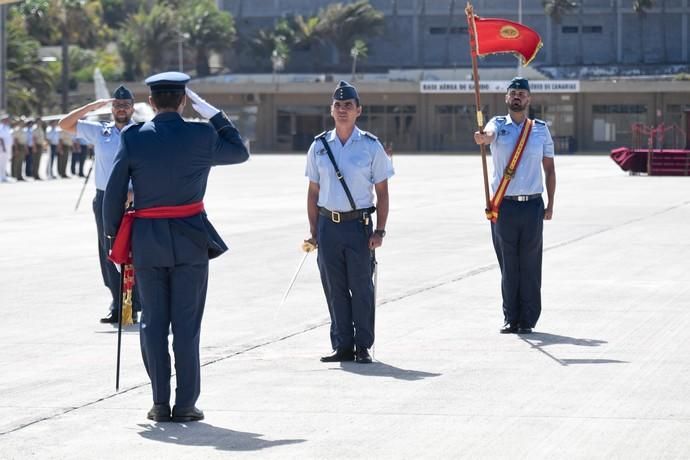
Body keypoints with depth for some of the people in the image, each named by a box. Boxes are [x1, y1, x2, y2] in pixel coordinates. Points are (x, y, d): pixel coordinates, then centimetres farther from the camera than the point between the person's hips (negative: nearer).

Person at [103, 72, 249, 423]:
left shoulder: (134, 139, -4)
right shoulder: (201, 136, -5)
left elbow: (114, 192, -3)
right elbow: (240, 152, 14)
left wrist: (114, 236, 8)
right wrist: (210, 111, 11)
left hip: (146, 240, 1)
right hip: (190, 239, -1)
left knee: (153, 323, 7)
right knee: (186, 324, 3)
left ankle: (160, 403, 6)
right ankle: (185, 404, 2)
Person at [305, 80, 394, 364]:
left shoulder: (371, 146, 1)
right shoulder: (319, 146, 8)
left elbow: (382, 192, 3)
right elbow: (313, 191, 12)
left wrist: (379, 231, -5)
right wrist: (313, 231, 8)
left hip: (359, 224, -2)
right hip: (328, 224, 3)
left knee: (361, 287, 0)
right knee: (334, 288, 5)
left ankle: (363, 347, 7)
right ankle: (342, 346, 13)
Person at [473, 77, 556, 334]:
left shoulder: (541, 129, 9)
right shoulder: (498, 125, 5)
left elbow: (549, 169, 12)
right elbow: (489, 134, -20)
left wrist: (550, 204, 6)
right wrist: (483, 138, -45)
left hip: (532, 205, 0)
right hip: (503, 205, 0)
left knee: (530, 265, 1)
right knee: (508, 265, 3)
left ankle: (528, 319, 7)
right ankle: (510, 318, 10)